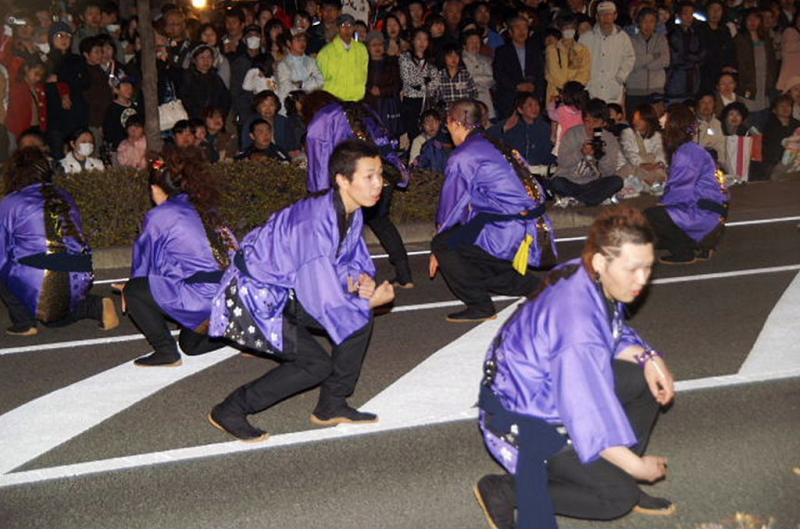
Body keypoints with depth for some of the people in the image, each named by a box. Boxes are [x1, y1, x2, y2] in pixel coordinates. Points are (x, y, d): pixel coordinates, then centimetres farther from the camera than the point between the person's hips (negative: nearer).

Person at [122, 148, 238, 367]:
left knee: (133, 290, 7)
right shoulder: (203, 209, 19)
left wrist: (131, 290, 30)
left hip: (204, 298, -8)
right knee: (190, 344, 30)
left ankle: (166, 352, 6)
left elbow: (144, 259, 11)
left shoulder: (159, 216, -1)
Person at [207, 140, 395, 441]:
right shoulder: (316, 224, -34)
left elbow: (349, 259, 11)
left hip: (288, 291, 8)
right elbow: (325, 303, -32)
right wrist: (372, 300, -16)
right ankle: (230, 411, 2)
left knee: (361, 318, -2)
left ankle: (332, 405, 10)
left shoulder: (352, 213, -7)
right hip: (254, 297, -8)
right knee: (317, 364, -12)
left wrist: (359, 280, -12)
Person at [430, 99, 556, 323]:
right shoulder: (498, 147, 17)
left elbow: (452, 206, -2)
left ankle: (480, 306, 3)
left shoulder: (462, 157, -9)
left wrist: (438, 251, 12)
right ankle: (530, 286, 23)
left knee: (442, 246, -2)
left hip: (510, 233, -8)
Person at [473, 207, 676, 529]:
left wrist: (647, 357, -9)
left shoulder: (590, 279, -10)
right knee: (618, 495, -11)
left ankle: (621, 478, 12)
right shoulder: (577, 323, -36)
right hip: (522, 420, -9)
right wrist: (636, 466, -18)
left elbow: (615, 334, 11)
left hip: (551, 389, 9)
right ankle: (504, 491, 0)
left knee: (651, 378, -1)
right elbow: (589, 417, -31)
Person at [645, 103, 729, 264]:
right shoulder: (690, 149, 15)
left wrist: (662, 205, -4)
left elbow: (681, 192, -20)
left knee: (650, 216, -16)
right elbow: (680, 187, 14)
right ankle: (701, 246, 16)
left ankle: (684, 252, -3)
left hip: (706, 214, -10)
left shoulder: (687, 153, -17)